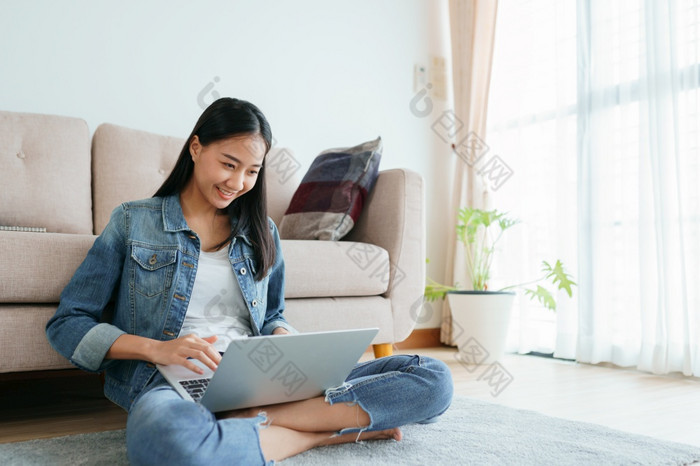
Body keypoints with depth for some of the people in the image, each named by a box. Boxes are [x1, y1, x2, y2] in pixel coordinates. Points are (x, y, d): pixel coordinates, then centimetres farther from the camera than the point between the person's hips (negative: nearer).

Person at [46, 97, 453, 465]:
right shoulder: (133, 222, 8)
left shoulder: (262, 233, 18)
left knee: (434, 379, -13)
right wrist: (156, 348, -13)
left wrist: (283, 337, 0)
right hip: (173, 381, -3)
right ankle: (326, 431, -21)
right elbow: (66, 324, 4)